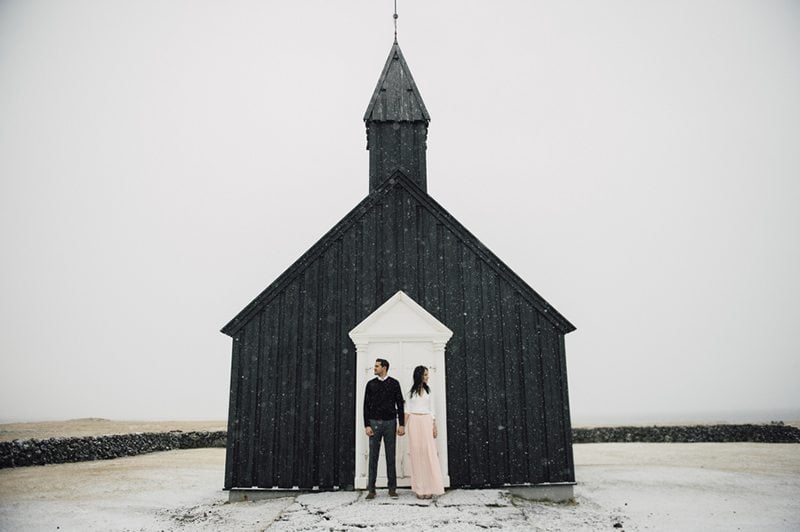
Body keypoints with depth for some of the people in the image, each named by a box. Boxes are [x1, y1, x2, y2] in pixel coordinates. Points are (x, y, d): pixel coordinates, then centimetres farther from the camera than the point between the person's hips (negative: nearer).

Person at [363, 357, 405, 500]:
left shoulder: (394, 383, 4)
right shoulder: (371, 384, 6)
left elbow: (400, 404, 4)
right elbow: (366, 405, 5)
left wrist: (402, 424, -2)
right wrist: (367, 425, -4)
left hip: (390, 423, 0)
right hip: (374, 423, 1)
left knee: (391, 457, 4)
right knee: (373, 456, 2)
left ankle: (392, 489, 10)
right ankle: (371, 489, 7)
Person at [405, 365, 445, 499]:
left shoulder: (428, 390, 10)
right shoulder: (412, 391, 6)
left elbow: (431, 410, 9)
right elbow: (408, 410, 5)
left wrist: (434, 426, 3)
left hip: (426, 422, 1)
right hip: (414, 423, -1)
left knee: (429, 454, -5)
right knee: (417, 454, 0)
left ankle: (430, 488, -1)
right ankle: (419, 489, 5)